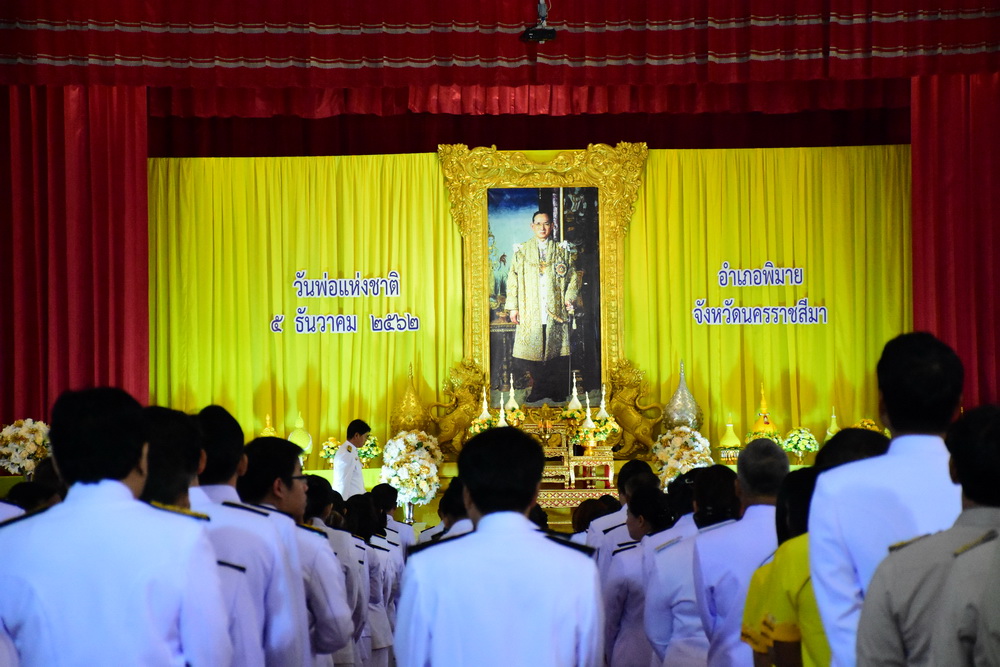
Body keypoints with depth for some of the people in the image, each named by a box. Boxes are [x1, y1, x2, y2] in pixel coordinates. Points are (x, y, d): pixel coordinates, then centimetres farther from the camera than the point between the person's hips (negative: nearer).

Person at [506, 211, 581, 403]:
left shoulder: (562, 250, 11)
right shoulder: (522, 251, 10)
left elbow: (573, 277, 9)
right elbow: (513, 280, 7)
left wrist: (569, 298, -6)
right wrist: (513, 307, -1)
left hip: (556, 311, 0)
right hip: (530, 313, 0)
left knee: (557, 350, -2)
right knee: (532, 351, -3)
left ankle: (558, 390, 6)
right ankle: (539, 389, 6)